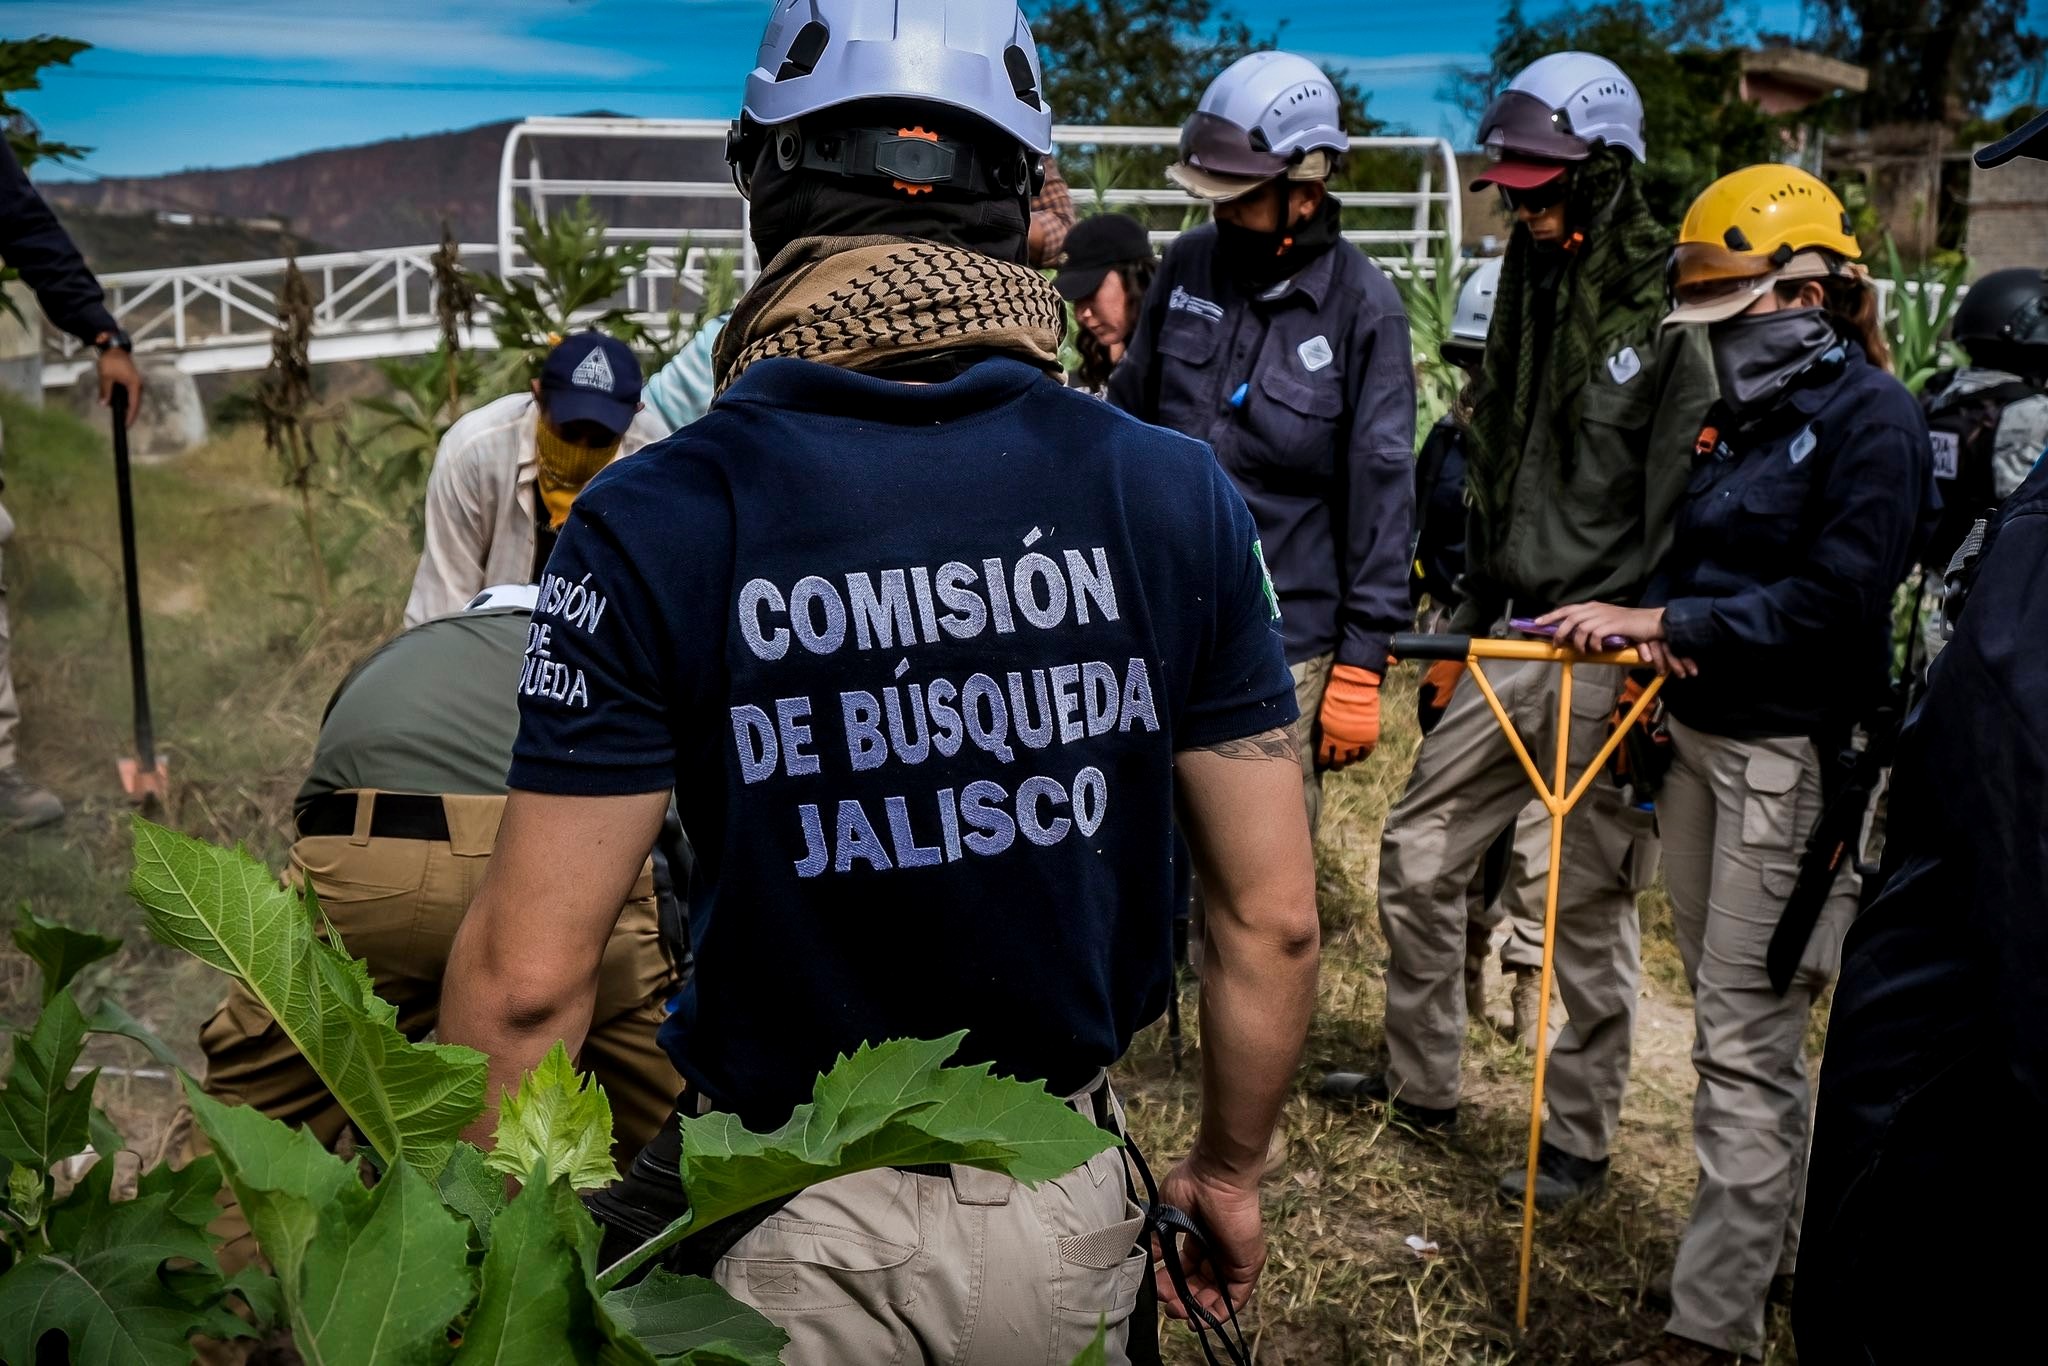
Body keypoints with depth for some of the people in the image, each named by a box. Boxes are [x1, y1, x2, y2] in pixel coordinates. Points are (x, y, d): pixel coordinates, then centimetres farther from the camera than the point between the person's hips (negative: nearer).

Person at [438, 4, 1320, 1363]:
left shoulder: (655, 526, -18)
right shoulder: (1177, 497, -11)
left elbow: (531, 974, -15)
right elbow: (1274, 917, -6)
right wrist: (1231, 1167, 10)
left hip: (784, 1241, -2)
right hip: (1062, 1216, 3)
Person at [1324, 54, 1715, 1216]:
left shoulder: (1669, 318, -10)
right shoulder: (1533, 297, 13)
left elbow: (1680, 516, -14)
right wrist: (1459, 638, 17)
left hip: (1607, 653, -7)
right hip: (1511, 640, 7)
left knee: (1592, 905, 4)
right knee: (1417, 858, 11)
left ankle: (1581, 1138, 21)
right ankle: (1422, 1082, 29)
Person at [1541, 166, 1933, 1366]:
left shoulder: (1872, 416, -10)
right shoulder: (1742, 417, 13)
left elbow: (1836, 600, -18)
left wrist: (1664, 621, -19)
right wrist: (1667, 625, -4)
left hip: (1793, 759, -8)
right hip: (1701, 738, 8)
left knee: (1743, 1043, -5)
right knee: (1737, 1020, 17)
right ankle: (1781, 1240, 35)